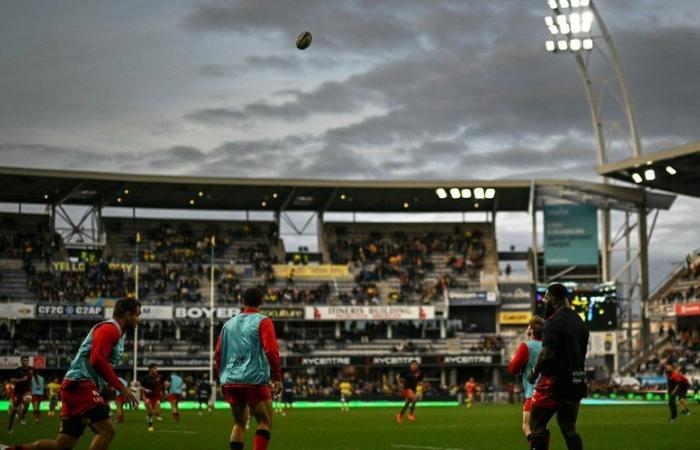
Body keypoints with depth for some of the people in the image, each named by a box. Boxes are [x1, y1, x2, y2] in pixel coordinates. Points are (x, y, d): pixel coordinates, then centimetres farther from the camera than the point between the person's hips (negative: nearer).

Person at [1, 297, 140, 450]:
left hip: (76, 387, 10)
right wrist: (121, 387, -21)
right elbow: (97, 360, -23)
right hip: (80, 385, -10)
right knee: (107, 430, -18)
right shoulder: (109, 328, -9)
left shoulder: (117, 334, 21)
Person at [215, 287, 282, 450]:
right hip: (254, 381, -5)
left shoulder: (229, 323, 14)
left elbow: (218, 354, 15)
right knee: (265, 422, 1)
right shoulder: (263, 322, -2)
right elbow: (271, 351, -12)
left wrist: (223, 377, 24)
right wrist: (277, 377, -6)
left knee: (239, 423, 15)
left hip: (230, 381, 5)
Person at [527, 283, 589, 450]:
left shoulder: (554, 321, -14)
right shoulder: (580, 322, 13)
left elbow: (547, 355, -21)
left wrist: (534, 372, -5)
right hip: (577, 382, 8)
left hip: (555, 382, -8)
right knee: (569, 428, 13)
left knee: (537, 424, 2)